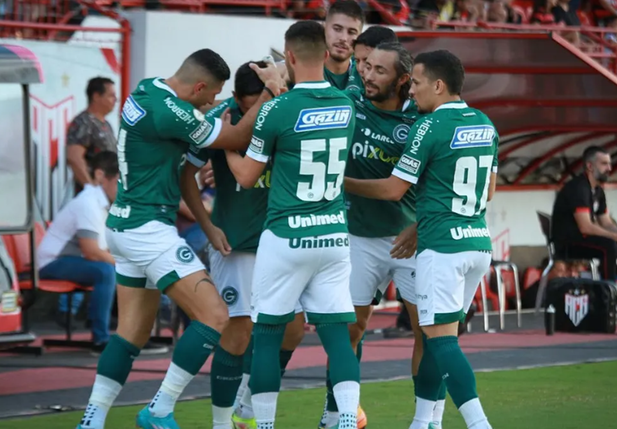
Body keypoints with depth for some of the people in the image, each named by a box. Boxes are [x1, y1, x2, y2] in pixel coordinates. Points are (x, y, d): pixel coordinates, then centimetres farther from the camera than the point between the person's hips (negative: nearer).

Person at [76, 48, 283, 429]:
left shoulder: (146, 91, 8)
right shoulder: (171, 112, -22)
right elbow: (239, 139, -10)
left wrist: (206, 224, 14)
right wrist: (270, 91, -4)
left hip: (125, 226, 10)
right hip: (150, 229, -10)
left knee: (133, 330, 15)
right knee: (214, 318, -9)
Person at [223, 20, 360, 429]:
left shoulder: (277, 110, -12)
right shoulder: (346, 106, 3)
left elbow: (247, 177, 0)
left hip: (286, 238, -4)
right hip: (335, 236, 4)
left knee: (268, 334, 7)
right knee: (337, 333, 3)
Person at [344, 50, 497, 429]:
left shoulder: (430, 127, -11)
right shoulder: (485, 125, 11)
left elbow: (394, 189, -6)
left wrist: (345, 183, 8)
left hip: (442, 247, -8)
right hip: (479, 242, 8)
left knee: (441, 338, -7)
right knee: (436, 336, 16)